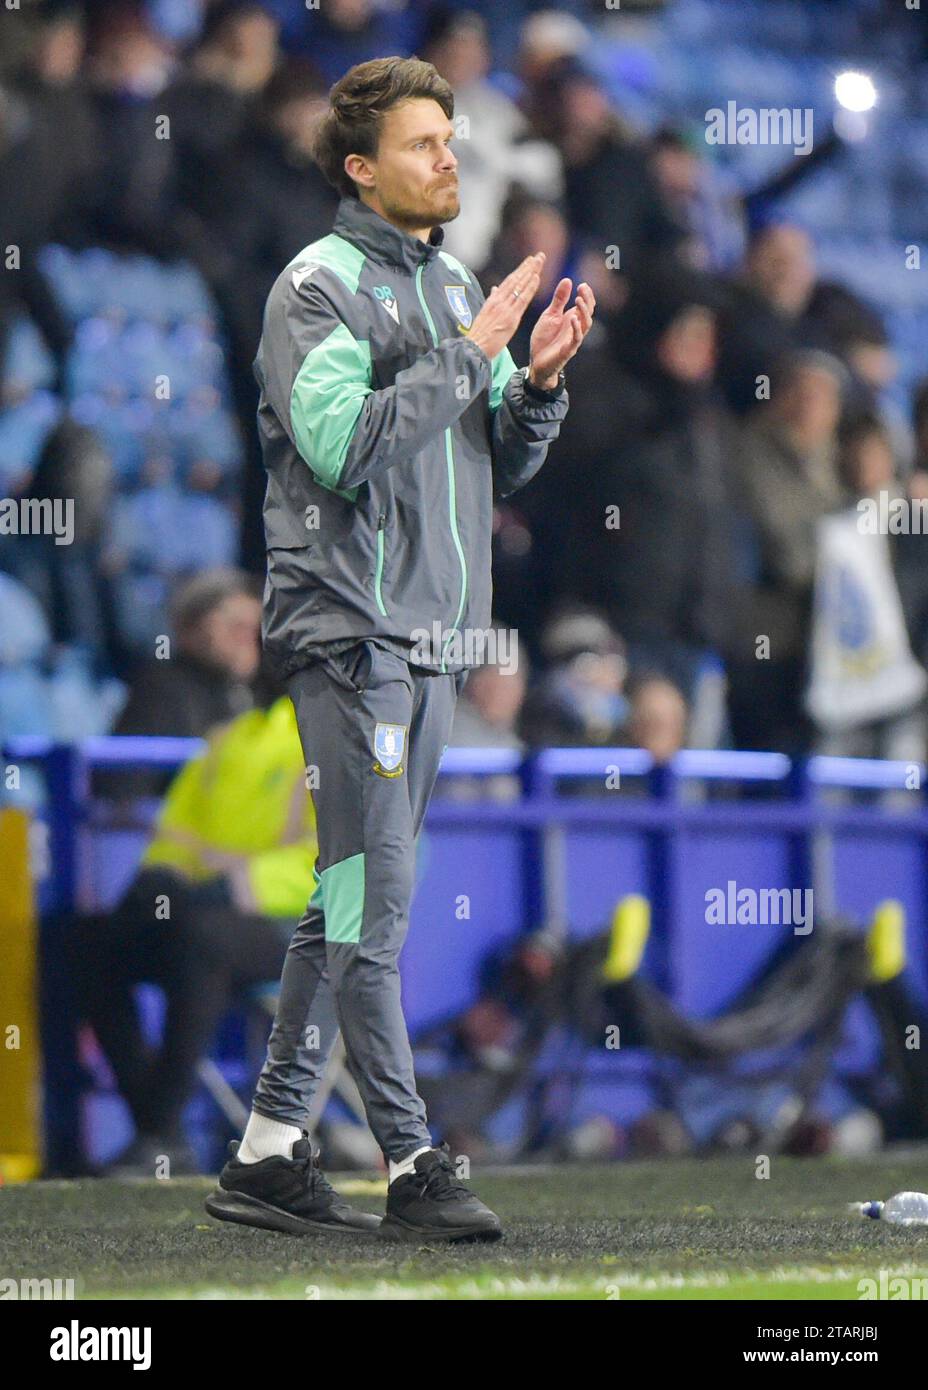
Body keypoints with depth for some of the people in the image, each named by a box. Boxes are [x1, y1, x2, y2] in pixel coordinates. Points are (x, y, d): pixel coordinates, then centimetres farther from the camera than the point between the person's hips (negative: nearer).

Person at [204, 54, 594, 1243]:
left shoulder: (457, 290, 17)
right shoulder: (319, 286, -7)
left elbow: (500, 468, 19)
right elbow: (338, 443, -20)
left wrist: (539, 383, 1)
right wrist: (467, 355, -17)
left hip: (433, 639, 8)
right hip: (349, 630, -8)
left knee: (347, 902, 9)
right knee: (372, 900, -9)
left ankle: (266, 1149, 14)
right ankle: (410, 1167, -9)